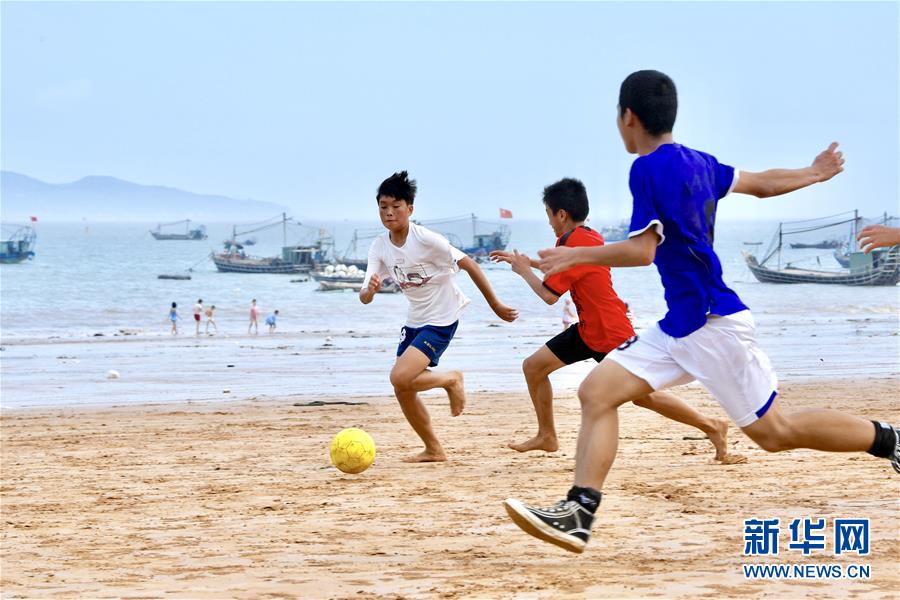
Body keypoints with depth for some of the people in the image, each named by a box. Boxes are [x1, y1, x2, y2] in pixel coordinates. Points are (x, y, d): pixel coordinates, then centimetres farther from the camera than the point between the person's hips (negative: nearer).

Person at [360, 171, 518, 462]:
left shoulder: (425, 239, -21)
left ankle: (451, 379, 6)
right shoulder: (379, 247, -4)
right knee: (403, 391, 4)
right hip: (415, 319, 7)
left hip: (443, 318, -7)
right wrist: (369, 290, -33)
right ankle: (434, 450, 22)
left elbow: (469, 265, -17)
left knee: (400, 378, -21)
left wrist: (496, 306, -13)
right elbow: (364, 297, -8)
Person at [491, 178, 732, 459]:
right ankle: (546, 436, 19)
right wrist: (524, 260, 26)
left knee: (642, 396, -3)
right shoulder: (588, 236, 7)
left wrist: (524, 270, -3)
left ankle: (712, 427, 6)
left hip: (611, 334, -10)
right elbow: (562, 267, 28)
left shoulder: (573, 243, -21)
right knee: (533, 367, 8)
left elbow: (549, 294, -18)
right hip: (588, 330, 10)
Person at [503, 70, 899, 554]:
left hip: (713, 322, -9)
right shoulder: (696, 162, 10)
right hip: (681, 324, 9)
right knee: (597, 391, 0)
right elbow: (760, 183, 22)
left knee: (774, 431, -1)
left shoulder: (650, 167, -15)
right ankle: (578, 514, -6)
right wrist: (813, 174, 40)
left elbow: (642, 250, -20)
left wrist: (577, 256, -9)